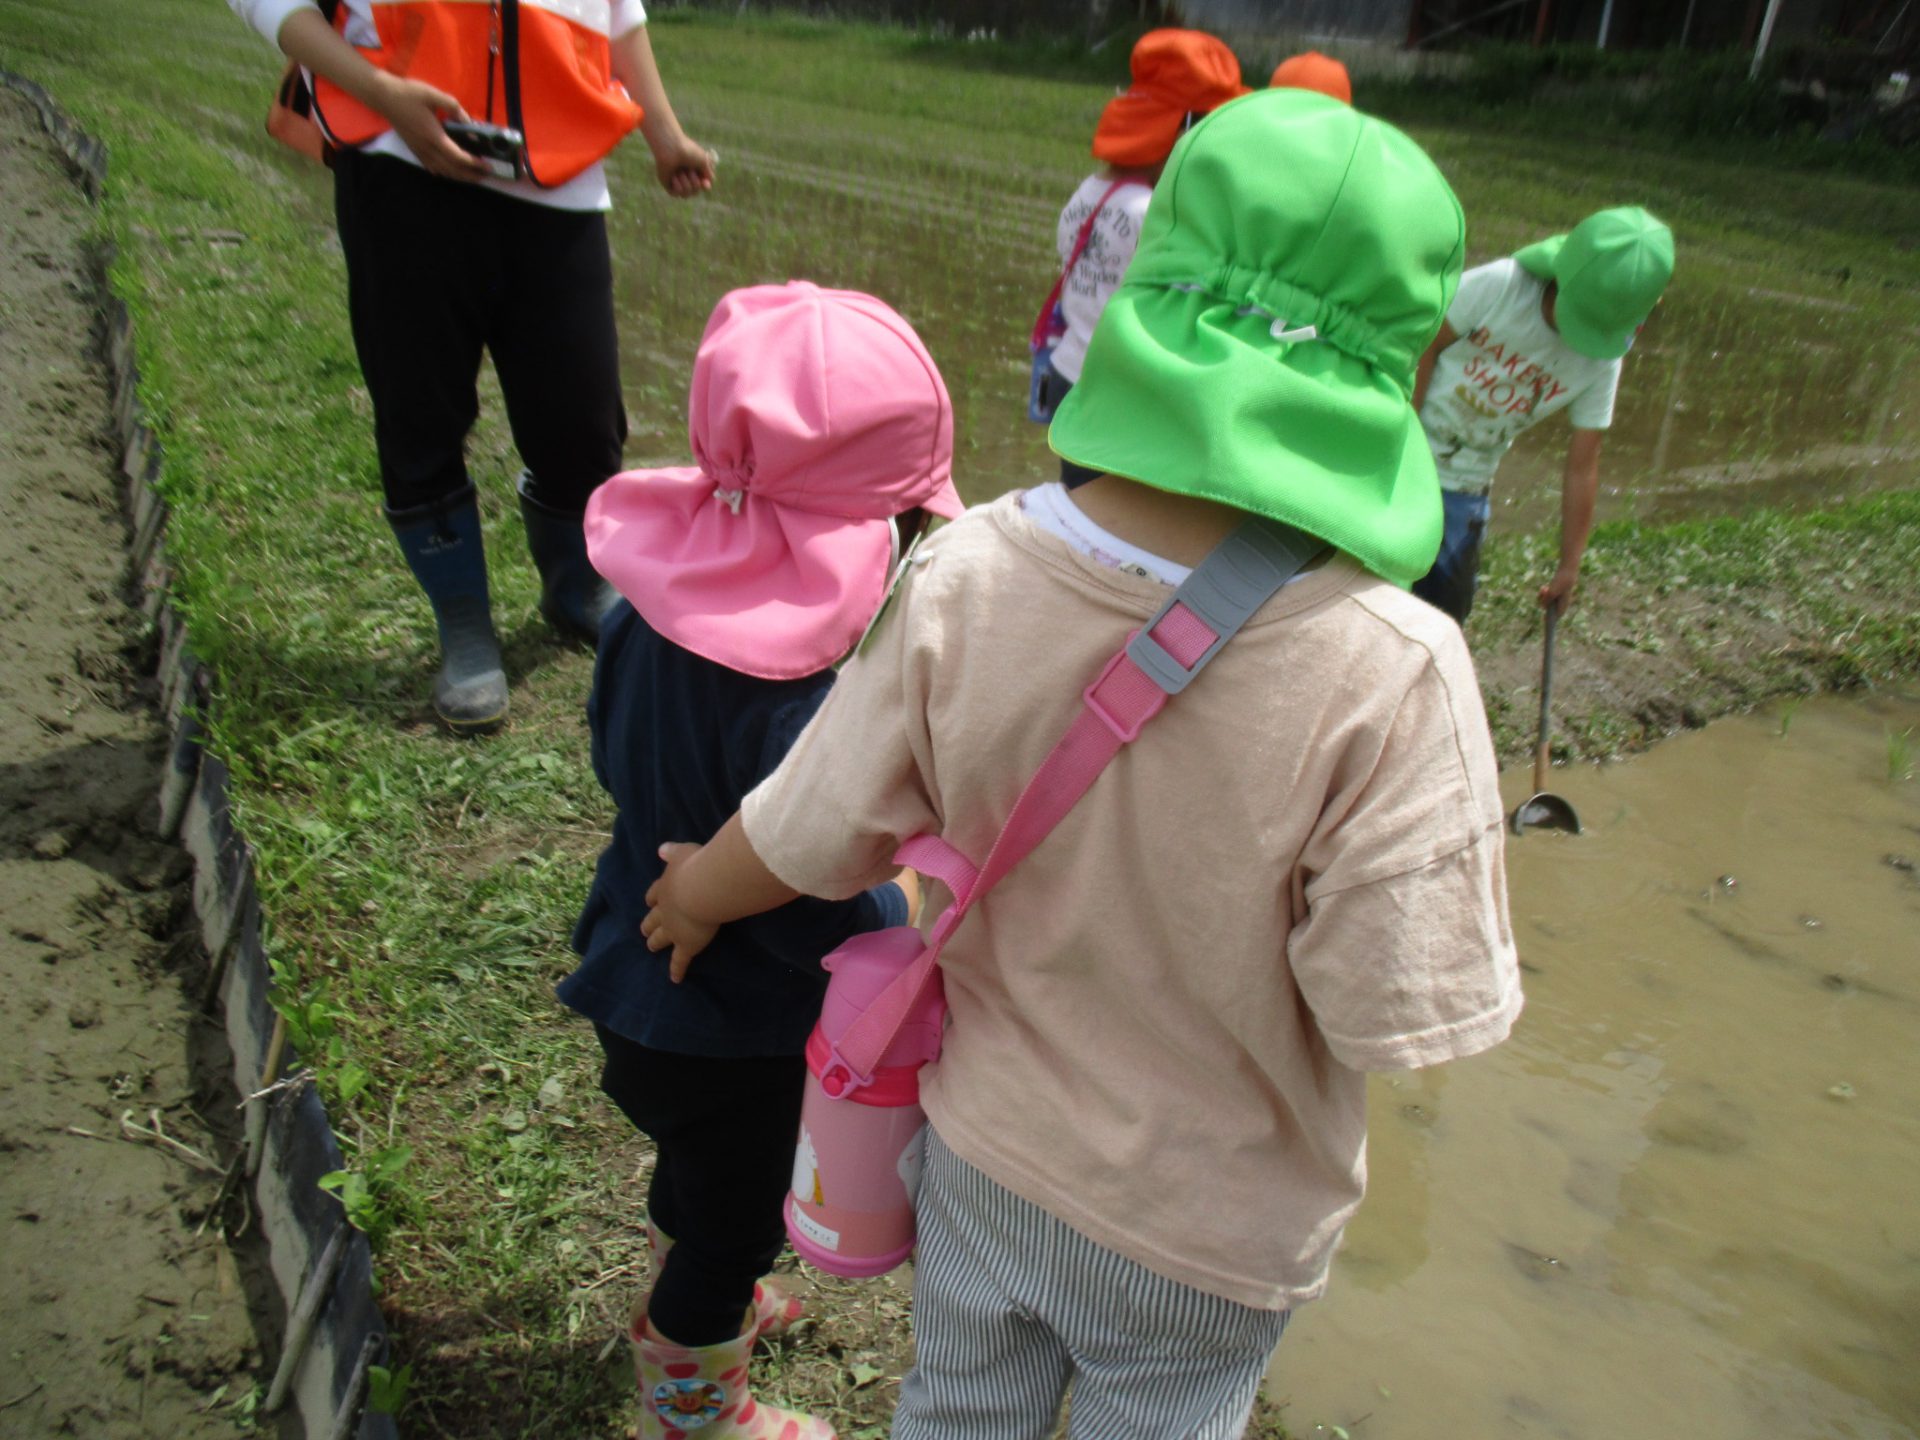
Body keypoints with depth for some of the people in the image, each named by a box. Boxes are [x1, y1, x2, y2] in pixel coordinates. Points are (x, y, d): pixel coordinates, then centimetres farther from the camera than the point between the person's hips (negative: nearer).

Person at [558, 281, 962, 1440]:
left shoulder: (656, 597, -13)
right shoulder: (788, 707, -38)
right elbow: (820, 917, -29)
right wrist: (923, 919, -14)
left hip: (640, 973, 8)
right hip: (729, 1037, -8)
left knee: (698, 1170, 35)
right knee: (737, 1220, 21)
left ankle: (688, 1298, 64)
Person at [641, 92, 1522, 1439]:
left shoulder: (966, 577, -24)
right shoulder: (1389, 672, -33)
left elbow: (799, 844, -12)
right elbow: (1400, 1014, -25)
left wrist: (694, 896, 10)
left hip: (984, 1154, 2)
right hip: (1209, 1235, -2)